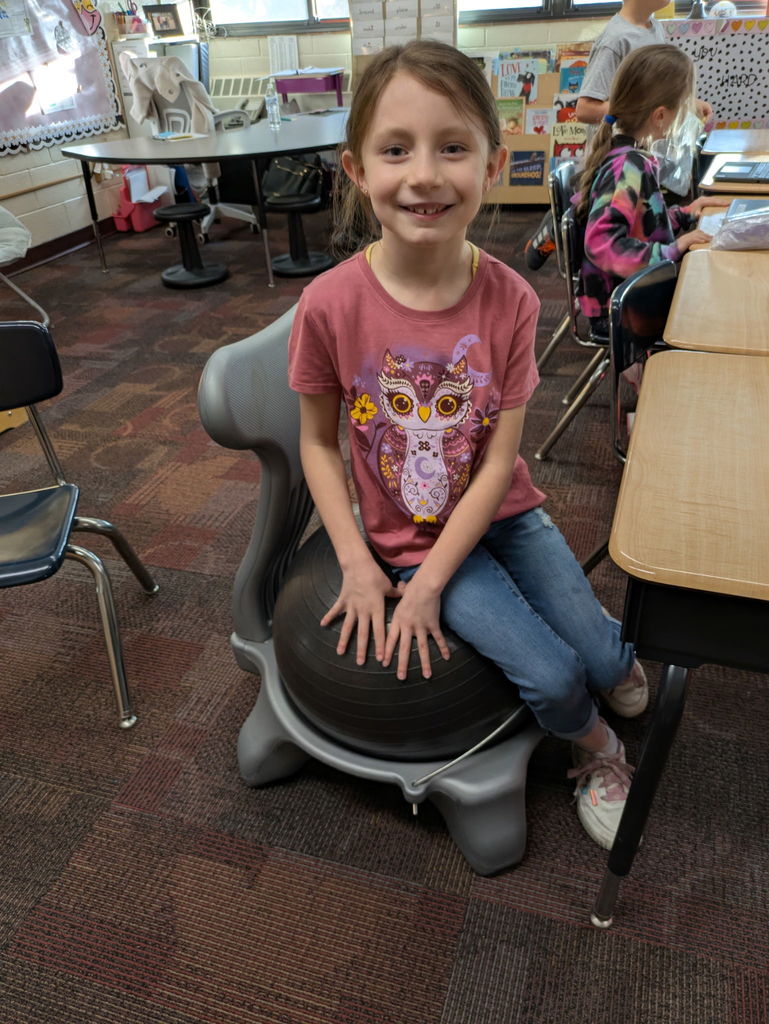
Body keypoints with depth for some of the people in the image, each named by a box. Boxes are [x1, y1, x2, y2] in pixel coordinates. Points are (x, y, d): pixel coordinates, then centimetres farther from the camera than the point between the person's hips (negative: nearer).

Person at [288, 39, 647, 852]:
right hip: (409, 534, -1)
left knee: (607, 662, -4)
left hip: (501, 513, 2)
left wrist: (428, 586, -17)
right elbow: (318, 443, -7)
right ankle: (596, 752, 26)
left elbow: (499, 463, -14)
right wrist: (357, 565, -13)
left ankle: (613, 650, 36)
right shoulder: (330, 305, -19)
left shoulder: (509, 300, -16)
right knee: (552, 675, -11)